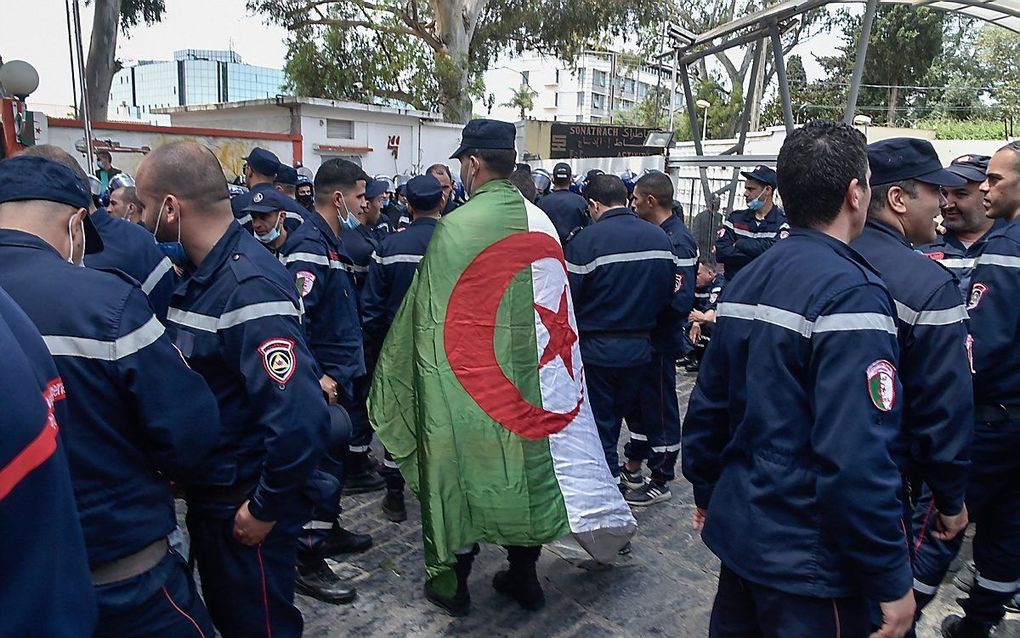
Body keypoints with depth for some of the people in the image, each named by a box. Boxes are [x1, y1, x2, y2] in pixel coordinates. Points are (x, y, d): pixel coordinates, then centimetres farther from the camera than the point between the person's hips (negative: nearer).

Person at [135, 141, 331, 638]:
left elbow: (300, 417, -34)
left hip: (246, 503, -8)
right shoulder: (197, 272, 3)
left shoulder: (249, 287, -27)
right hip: (207, 490, 9)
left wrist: (266, 507, -23)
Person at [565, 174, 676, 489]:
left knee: (599, 424, 10)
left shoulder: (585, 241, -17)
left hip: (596, 349, -5)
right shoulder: (661, 238, 0)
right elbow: (669, 294, 5)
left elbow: (567, 300, -16)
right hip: (640, 347, 5)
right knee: (616, 417, 22)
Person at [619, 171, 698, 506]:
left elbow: (679, 301, -27)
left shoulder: (677, 241, -21)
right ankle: (632, 469, 35)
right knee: (637, 401, 19)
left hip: (660, 340, -9)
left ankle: (660, 482, 19)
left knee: (660, 409, 4)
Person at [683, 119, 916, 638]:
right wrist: (892, 580, -16)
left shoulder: (746, 281, 3)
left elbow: (708, 403, 8)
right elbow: (857, 459, -27)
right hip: (809, 558, -7)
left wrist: (706, 490, 20)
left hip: (738, 530, 8)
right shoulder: (853, 294, -21)